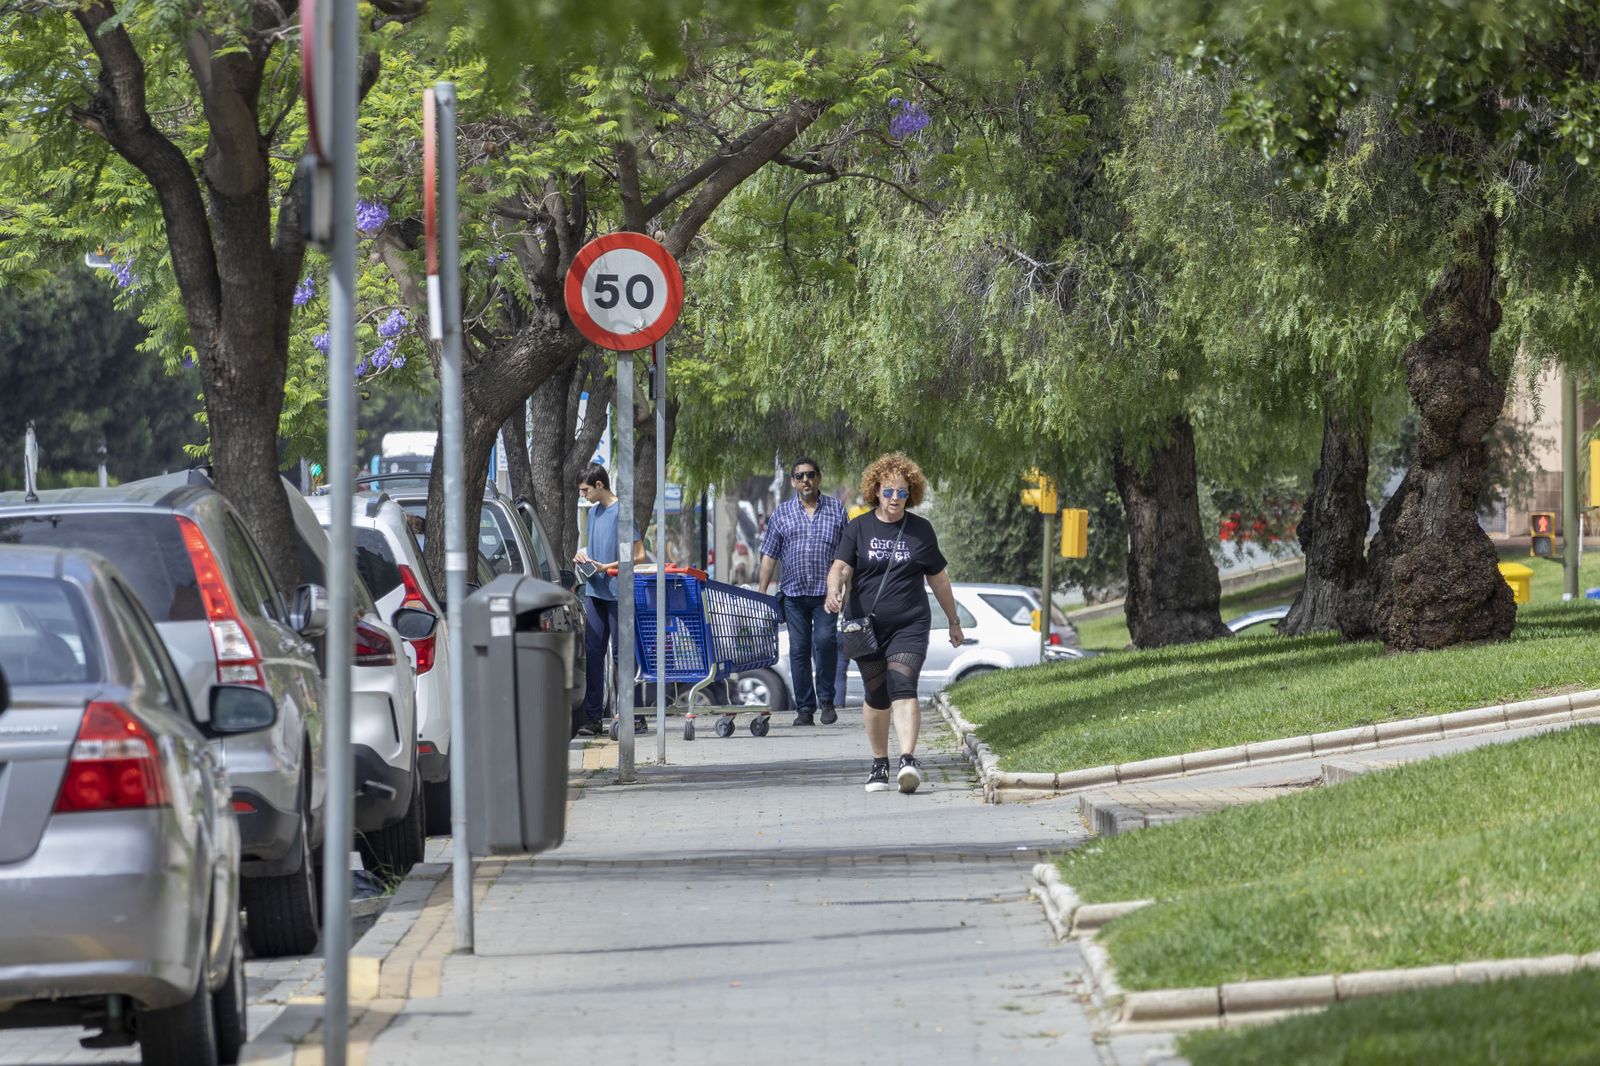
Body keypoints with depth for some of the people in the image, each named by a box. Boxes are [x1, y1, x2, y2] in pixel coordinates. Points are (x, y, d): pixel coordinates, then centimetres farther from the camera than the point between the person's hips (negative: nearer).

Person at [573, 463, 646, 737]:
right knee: (593, 653, 3)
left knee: (620, 653, -2)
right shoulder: (594, 512, 15)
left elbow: (639, 555, -12)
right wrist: (584, 556, 7)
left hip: (617, 592, -7)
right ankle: (593, 717, 4)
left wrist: (606, 567, -17)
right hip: (595, 591, 7)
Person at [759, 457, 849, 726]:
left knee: (824, 640, -17)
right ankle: (804, 708, 6)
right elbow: (769, 555, 10)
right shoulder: (782, 513, 10)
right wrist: (761, 592, 4)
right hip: (794, 593, 2)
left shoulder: (836, 510, 8)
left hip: (826, 592, -2)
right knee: (799, 649, 1)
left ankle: (826, 700, -2)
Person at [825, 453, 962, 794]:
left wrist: (954, 622, 21)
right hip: (867, 625, 1)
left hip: (909, 625, -1)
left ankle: (908, 760, -30)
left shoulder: (920, 530, 7)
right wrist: (833, 592, -29)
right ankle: (879, 764, 22)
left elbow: (938, 578, 15)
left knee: (902, 687, -18)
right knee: (876, 696, 7)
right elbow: (841, 567, -6)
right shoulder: (859, 529, 5)